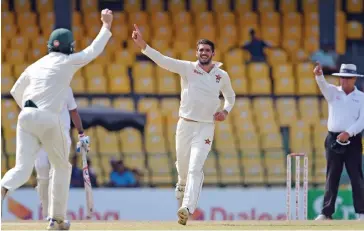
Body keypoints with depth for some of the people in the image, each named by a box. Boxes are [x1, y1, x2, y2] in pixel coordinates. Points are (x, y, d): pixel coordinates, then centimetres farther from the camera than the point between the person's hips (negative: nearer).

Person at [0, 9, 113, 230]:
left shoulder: (36, 65, 19)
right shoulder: (67, 62, 4)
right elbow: (93, 50, 8)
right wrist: (106, 26, 20)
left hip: (27, 117, 4)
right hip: (49, 119, -4)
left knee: (23, 169, -4)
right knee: (62, 167, 18)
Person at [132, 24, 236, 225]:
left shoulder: (222, 76, 5)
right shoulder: (187, 68, -2)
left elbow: (230, 96, 24)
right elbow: (163, 60, -16)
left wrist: (225, 111, 2)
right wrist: (142, 45, -30)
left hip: (206, 127, -1)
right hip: (185, 125, 1)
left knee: (195, 169, -15)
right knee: (183, 167, 10)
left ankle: (187, 209, -25)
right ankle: (182, 187, 44)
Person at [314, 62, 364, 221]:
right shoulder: (333, 92, 9)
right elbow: (323, 85, -13)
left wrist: (348, 133, -20)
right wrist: (319, 75, -37)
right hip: (334, 140, 2)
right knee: (331, 177, 3)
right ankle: (326, 212, 3)